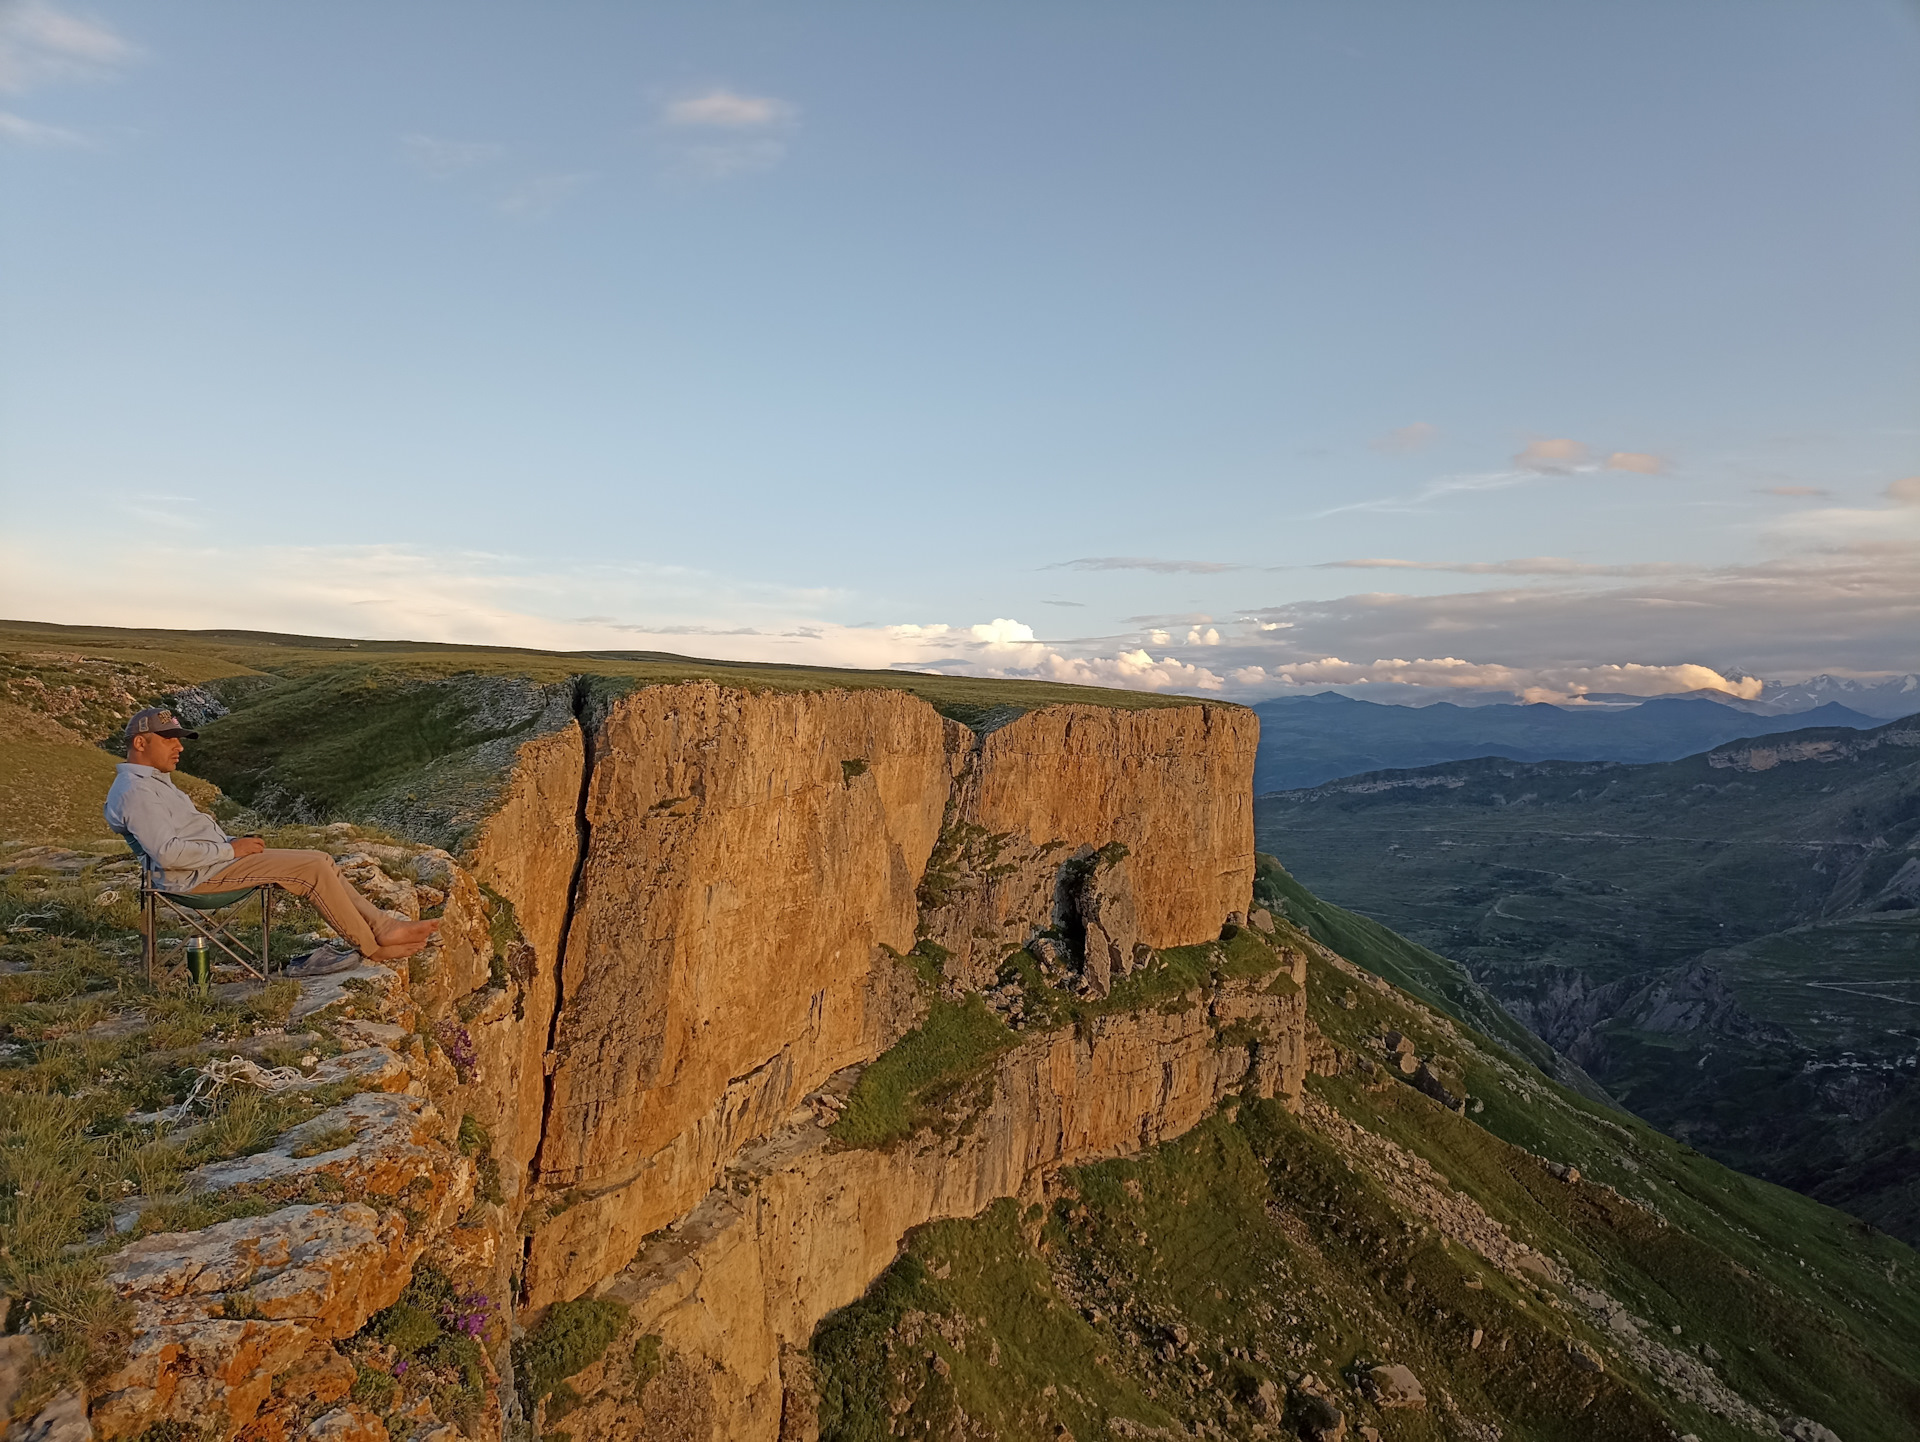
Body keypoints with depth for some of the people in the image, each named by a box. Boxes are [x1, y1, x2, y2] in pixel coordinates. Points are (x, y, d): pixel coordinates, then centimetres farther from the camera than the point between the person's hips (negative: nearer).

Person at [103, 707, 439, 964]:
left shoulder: (154, 780, 20)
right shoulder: (135, 791, -15)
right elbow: (168, 852, -26)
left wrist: (235, 842, 9)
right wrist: (231, 849, -17)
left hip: (217, 860, 11)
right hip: (202, 875, -11)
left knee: (320, 861, 0)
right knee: (314, 868, -16)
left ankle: (384, 927, -4)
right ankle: (373, 946, -6)